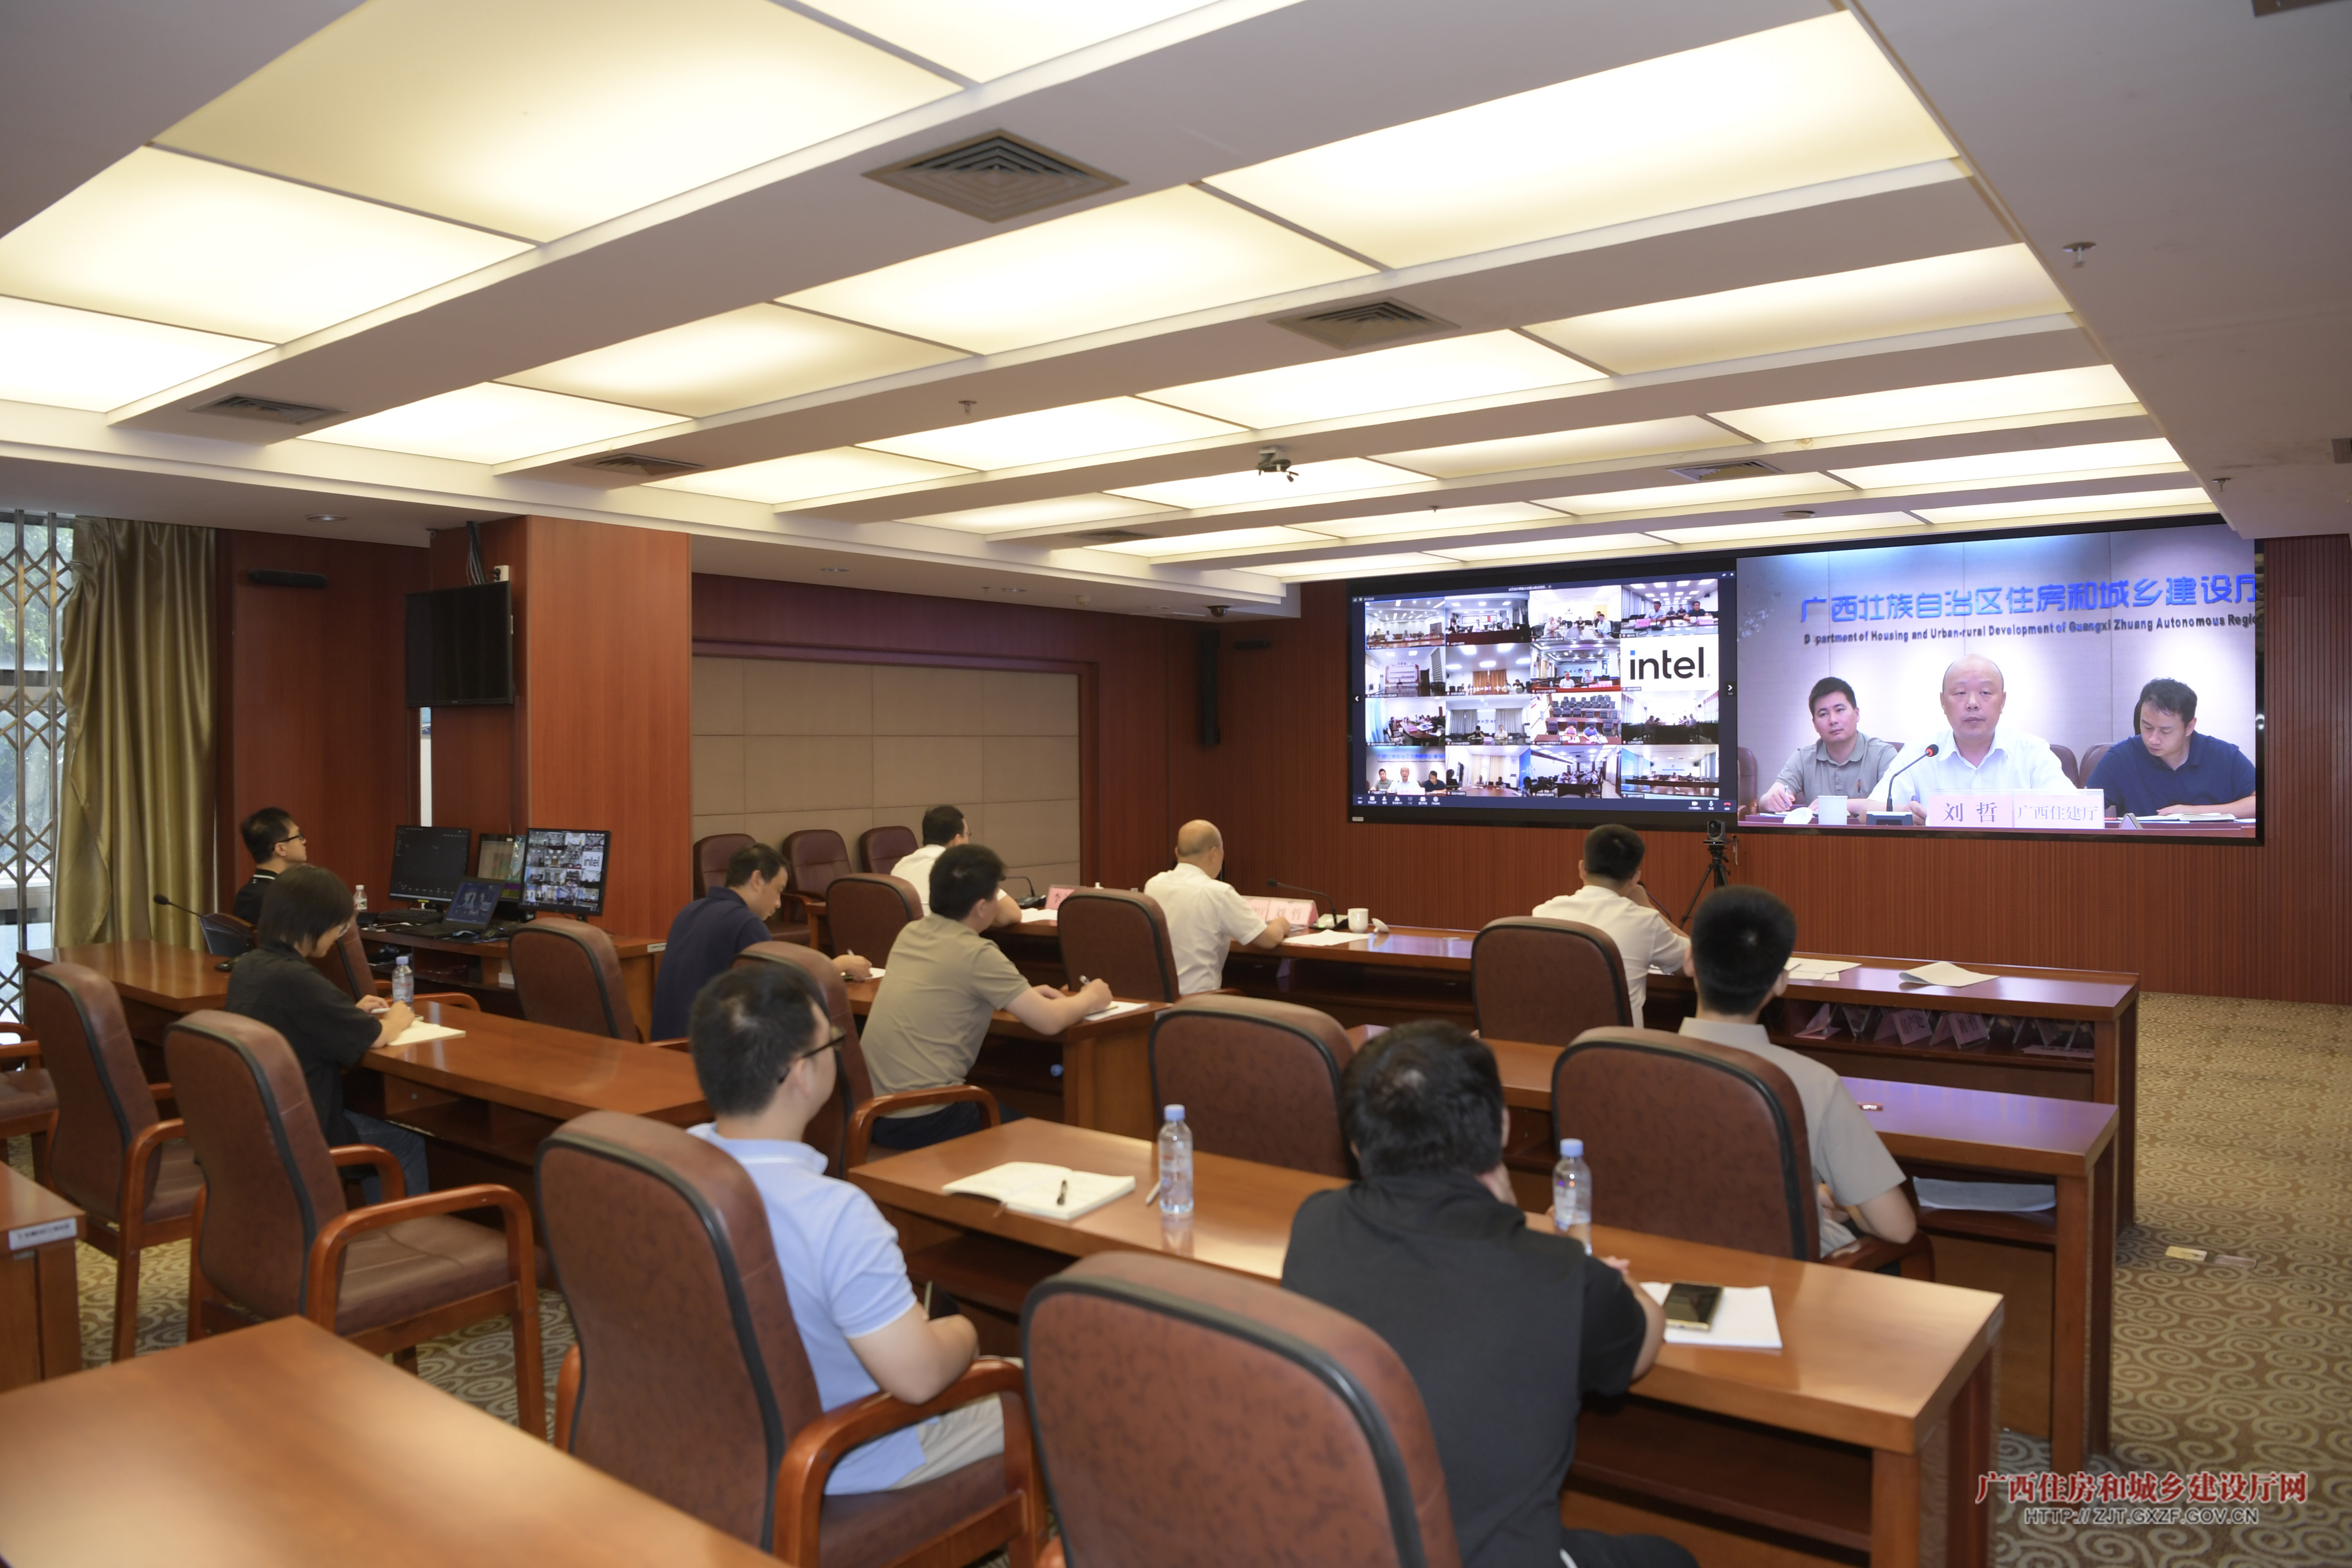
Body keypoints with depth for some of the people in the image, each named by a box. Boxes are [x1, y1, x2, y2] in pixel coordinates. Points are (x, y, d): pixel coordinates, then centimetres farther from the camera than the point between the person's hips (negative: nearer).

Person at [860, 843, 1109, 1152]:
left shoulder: (911, 934, 6)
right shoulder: (976, 954, -16)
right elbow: (1051, 1022, -14)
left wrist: (1025, 995, 19)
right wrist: (1090, 999, 6)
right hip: (922, 1123, -7)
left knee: (1002, 1112, 28)